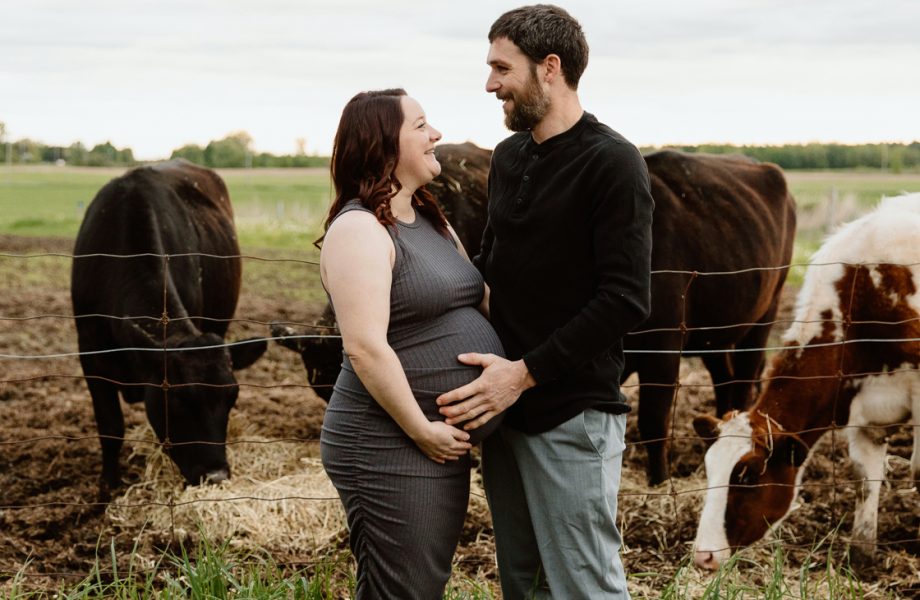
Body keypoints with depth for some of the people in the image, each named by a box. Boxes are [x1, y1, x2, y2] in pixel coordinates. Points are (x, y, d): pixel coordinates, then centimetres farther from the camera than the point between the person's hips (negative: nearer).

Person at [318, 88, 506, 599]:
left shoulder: (431, 222, 14)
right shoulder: (359, 230, -15)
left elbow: (475, 300, 22)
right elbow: (366, 347, -23)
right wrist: (422, 430, -19)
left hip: (445, 443, 9)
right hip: (391, 447, -9)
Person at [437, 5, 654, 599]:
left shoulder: (611, 163, -12)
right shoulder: (508, 157, 11)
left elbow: (626, 300, -18)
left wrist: (527, 371, -20)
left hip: (572, 416, -7)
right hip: (505, 404, 8)